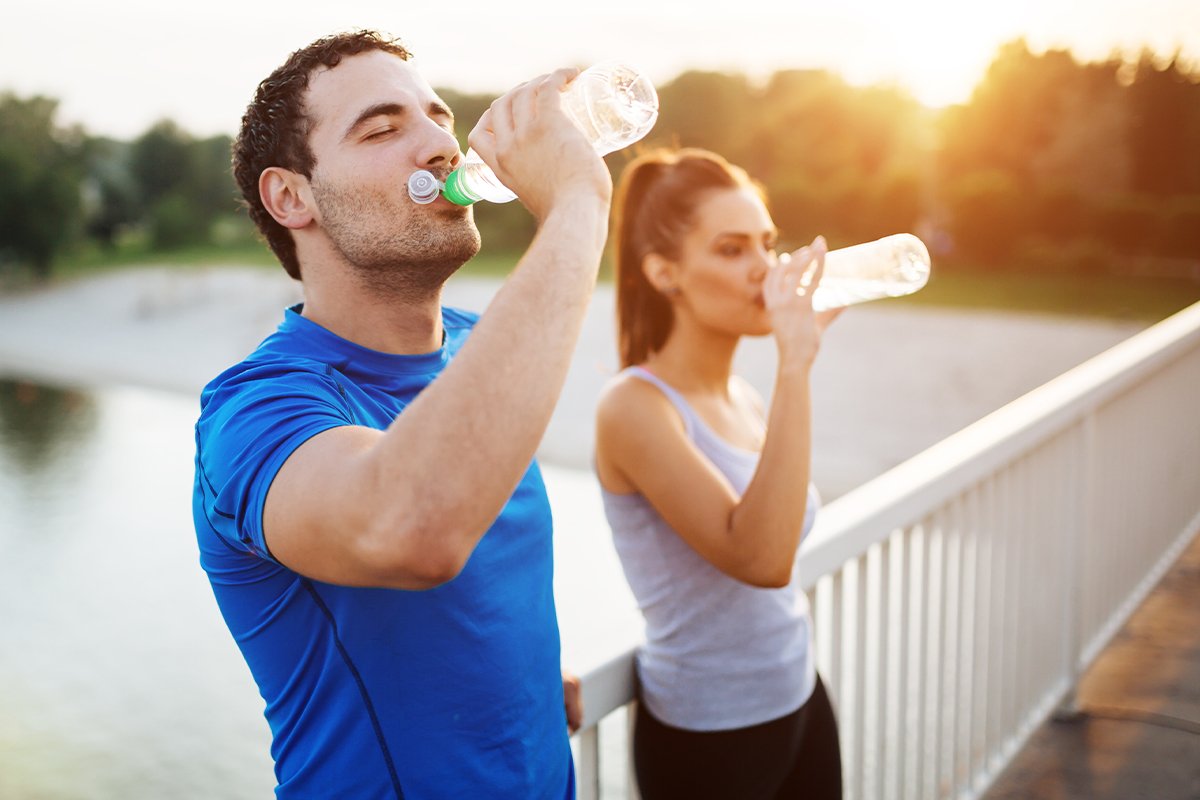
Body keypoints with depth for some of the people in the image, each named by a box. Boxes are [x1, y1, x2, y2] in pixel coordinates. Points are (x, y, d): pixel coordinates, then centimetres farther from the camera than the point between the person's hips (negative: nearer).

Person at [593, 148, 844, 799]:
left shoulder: (745, 399, 3)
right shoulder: (635, 407, -19)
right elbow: (759, 558, -32)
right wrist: (794, 363, -31)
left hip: (801, 702, 7)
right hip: (706, 740, -6)